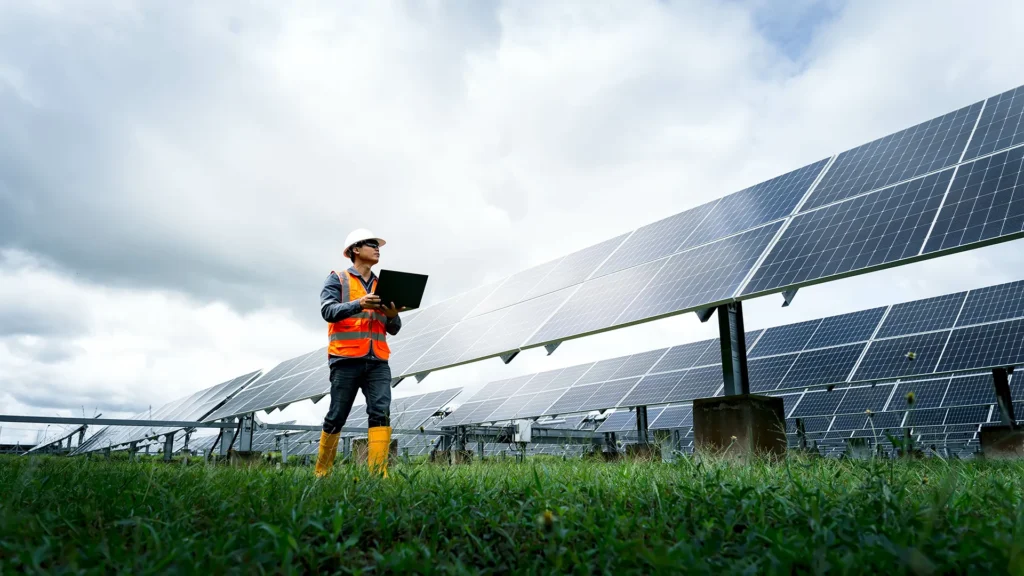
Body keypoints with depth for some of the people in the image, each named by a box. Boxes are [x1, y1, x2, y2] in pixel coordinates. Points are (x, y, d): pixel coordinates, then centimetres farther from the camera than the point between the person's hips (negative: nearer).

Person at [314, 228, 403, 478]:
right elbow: (328, 311, -10)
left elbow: (393, 329, 15)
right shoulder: (337, 279, 7)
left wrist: (393, 316, -9)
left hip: (377, 361, 4)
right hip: (346, 359, -3)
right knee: (337, 417, 3)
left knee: (381, 413, -12)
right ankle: (321, 471, 20)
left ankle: (378, 473, -13)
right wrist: (359, 304, -26)